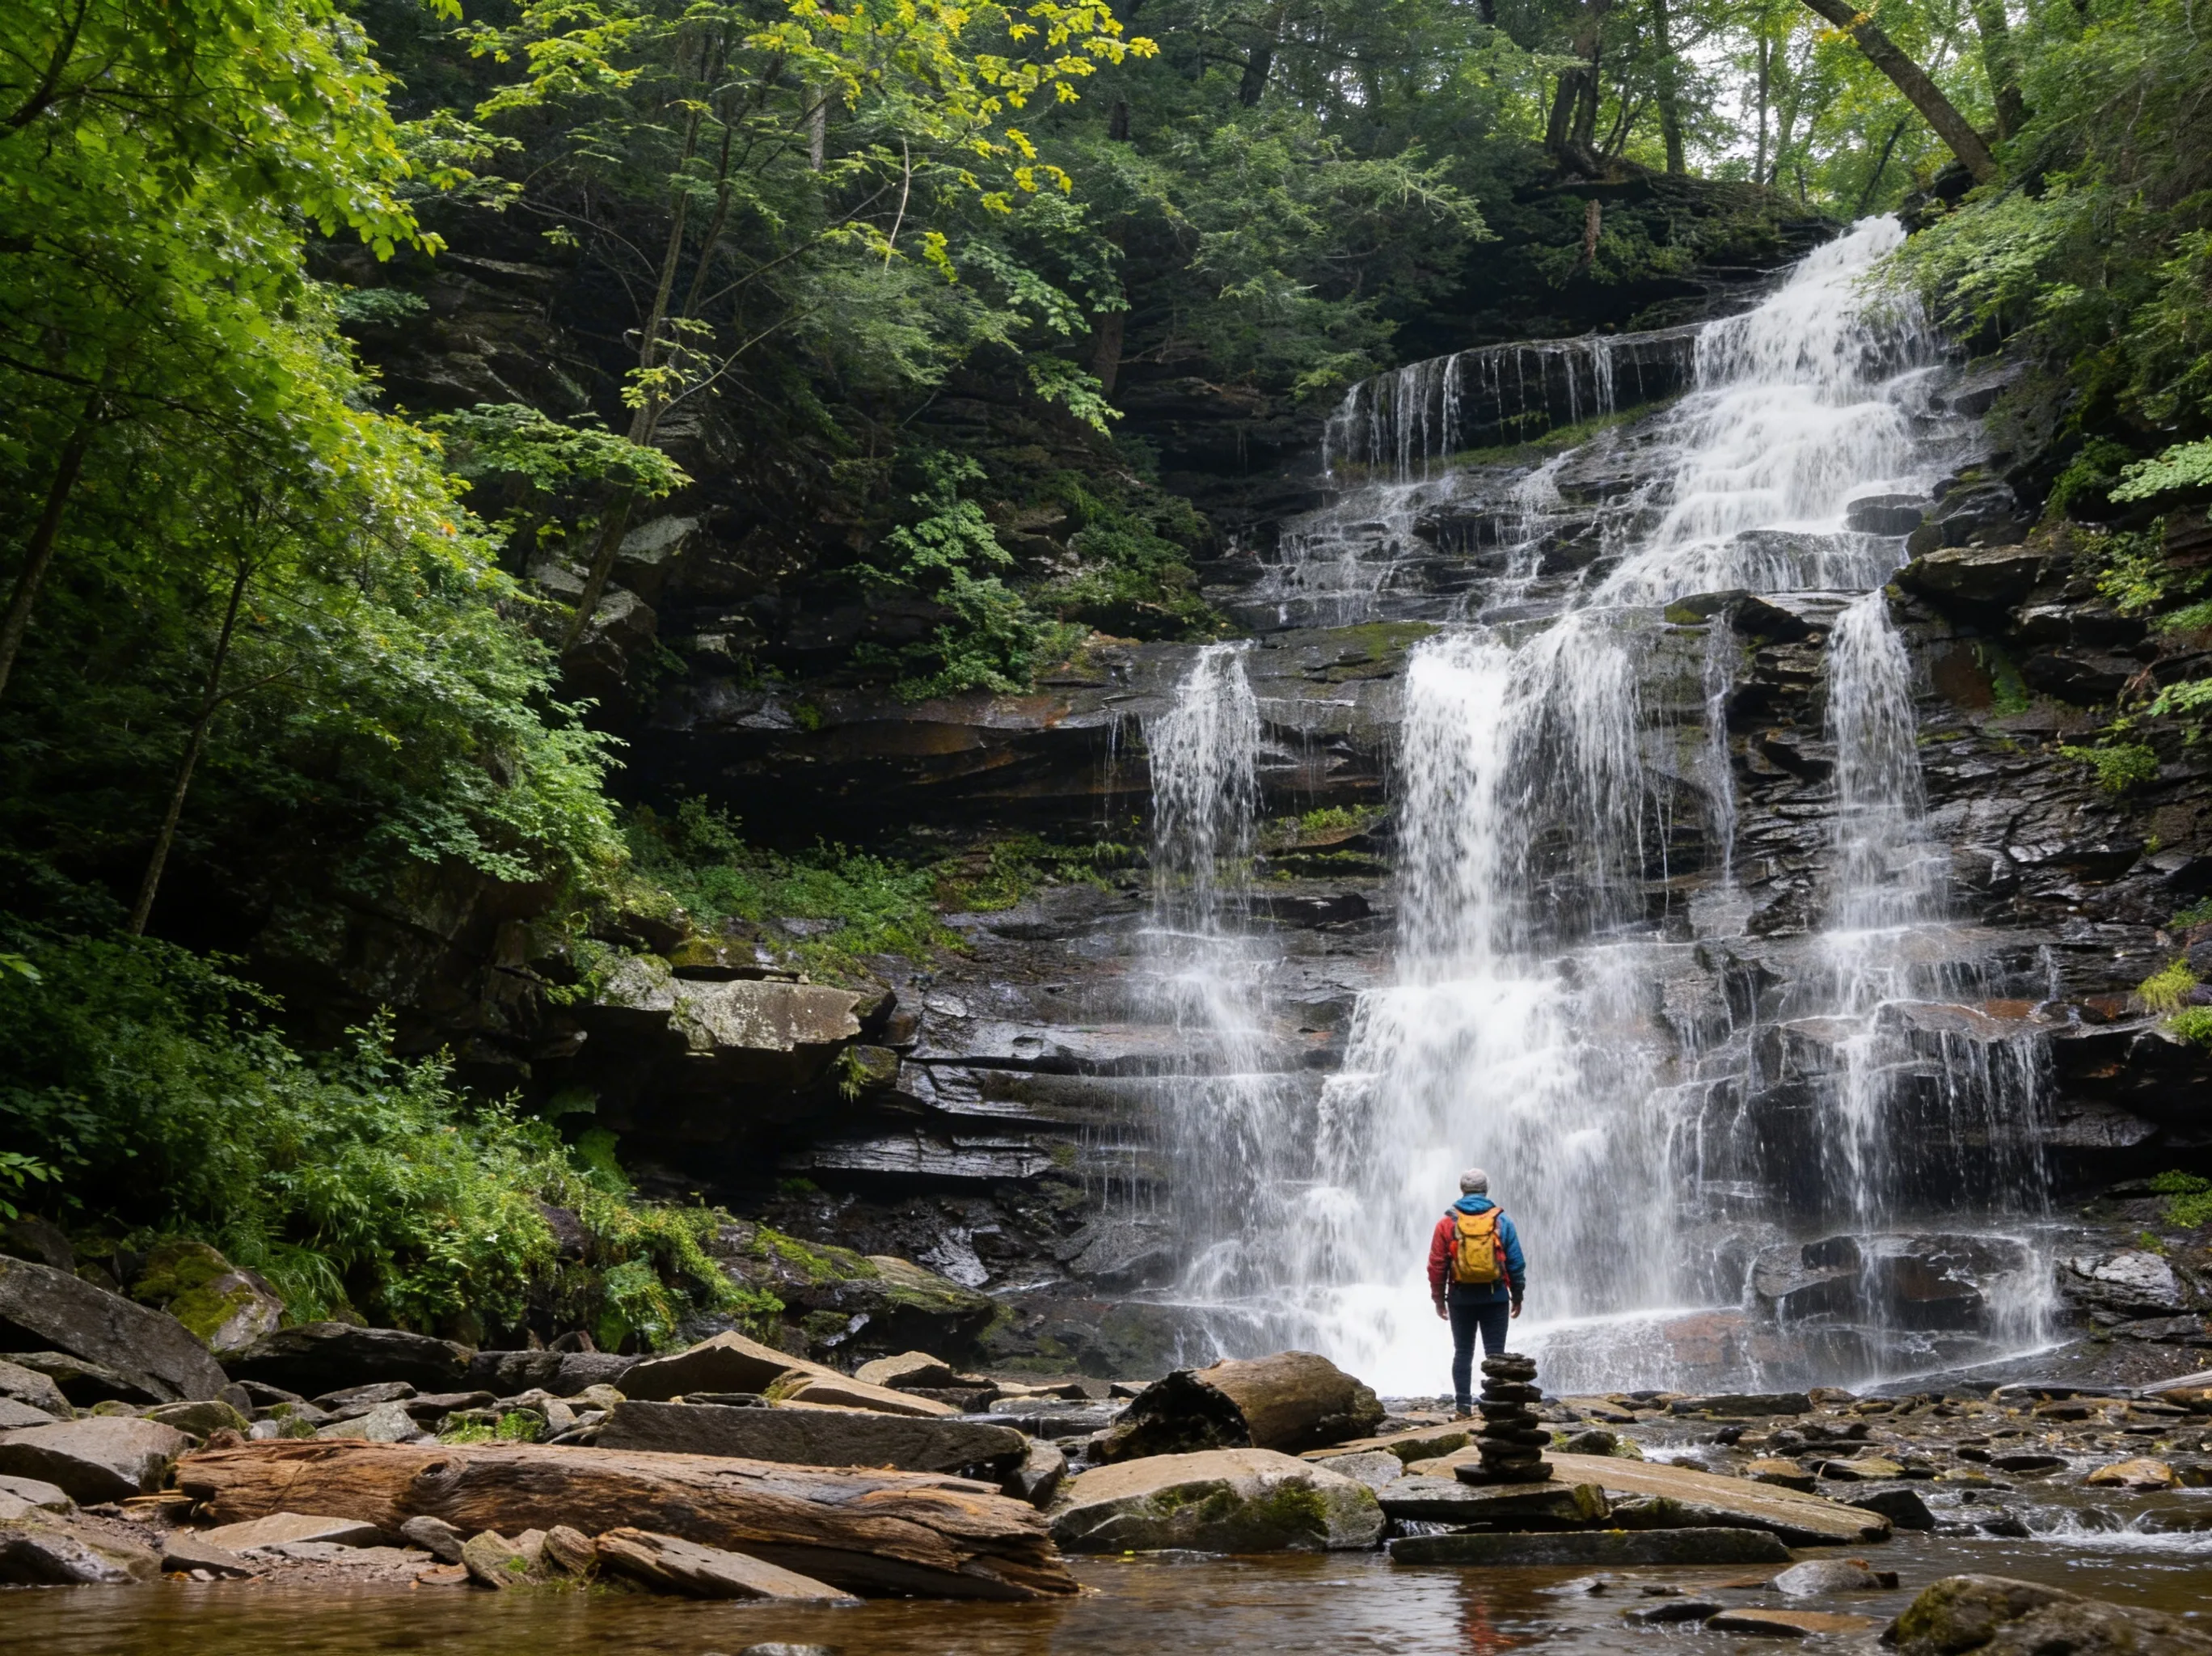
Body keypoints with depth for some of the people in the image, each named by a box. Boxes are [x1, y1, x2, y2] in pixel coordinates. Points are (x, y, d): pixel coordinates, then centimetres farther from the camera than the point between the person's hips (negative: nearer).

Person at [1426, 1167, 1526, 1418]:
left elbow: (1436, 1265, 0)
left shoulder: (1447, 1223, 0)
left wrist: (1438, 1298, 7)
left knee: (1463, 1353, 7)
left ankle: (1464, 1407, 5)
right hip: (1495, 1297, 0)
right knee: (1495, 1353, 3)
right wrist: (1517, 1295, 11)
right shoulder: (1502, 1221, 1)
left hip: (1461, 1298, 0)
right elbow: (1516, 1263, 2)